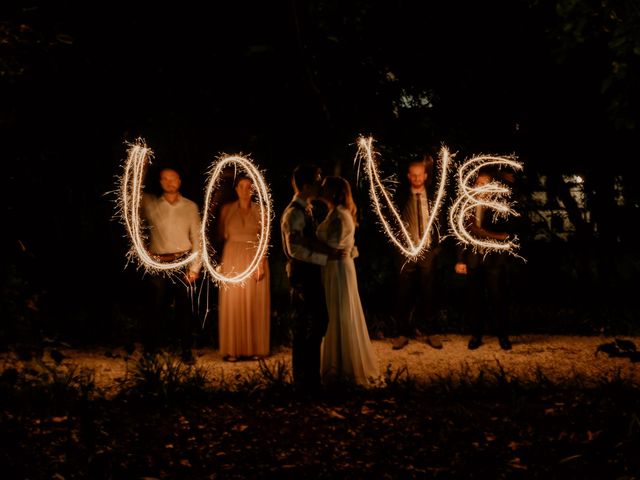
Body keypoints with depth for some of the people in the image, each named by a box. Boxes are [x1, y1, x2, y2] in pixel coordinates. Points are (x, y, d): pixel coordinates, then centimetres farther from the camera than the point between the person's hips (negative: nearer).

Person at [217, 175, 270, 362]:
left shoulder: (260, 211, 4)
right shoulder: (227, 209, 5)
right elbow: (221, 235, 9)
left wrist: (262, 264, -9)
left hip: (255, 258, 0)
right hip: (232, 258, 0)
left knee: (254, 304, 1)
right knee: (232, 304, -1)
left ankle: (255, 347, 8)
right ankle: (232, 349, 3)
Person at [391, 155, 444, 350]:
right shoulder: (401, 197, 2)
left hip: (428, 251, 1)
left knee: (429, 294, 5)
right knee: (403, 294, 1)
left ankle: (430, 333, 14)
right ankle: (402, 334, 9)